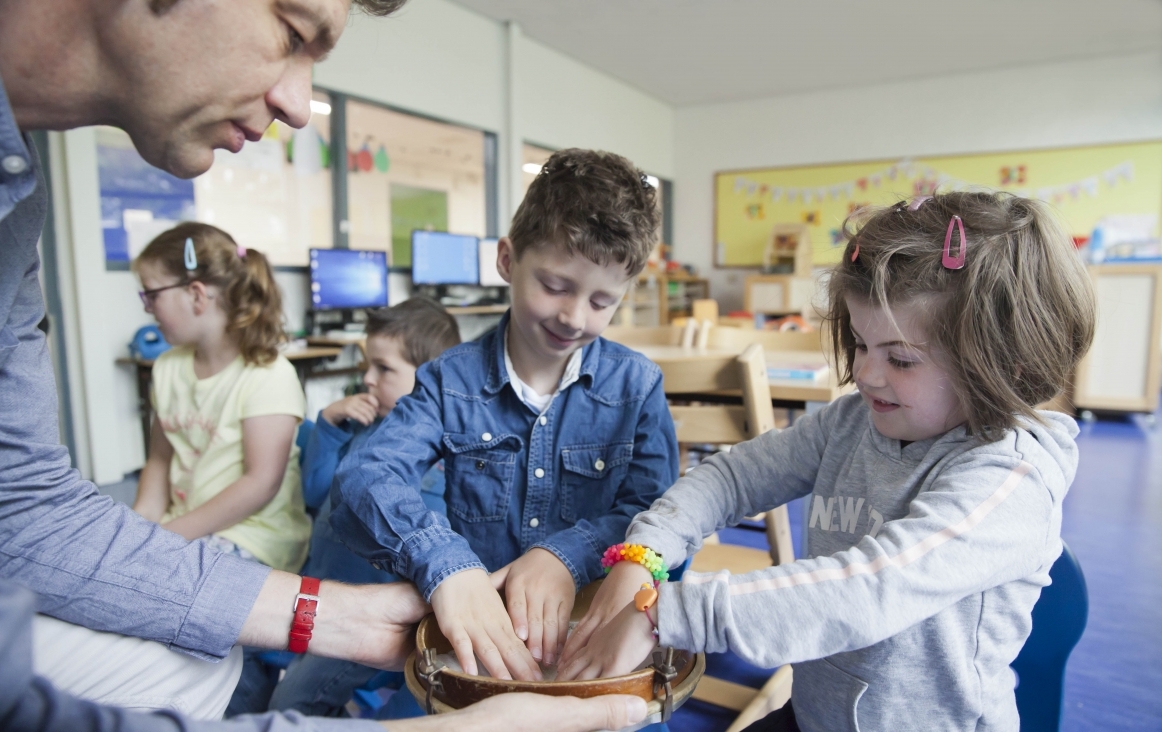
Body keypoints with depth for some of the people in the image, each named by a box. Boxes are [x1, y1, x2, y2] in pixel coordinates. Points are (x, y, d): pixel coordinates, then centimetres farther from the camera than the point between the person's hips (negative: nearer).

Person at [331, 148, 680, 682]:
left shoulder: (638, 386, 0)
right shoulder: (451, 380, -2)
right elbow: (363, 478, -15)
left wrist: (567, 554, -22)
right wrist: (442, 562, -34)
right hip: (471, 633, 2)